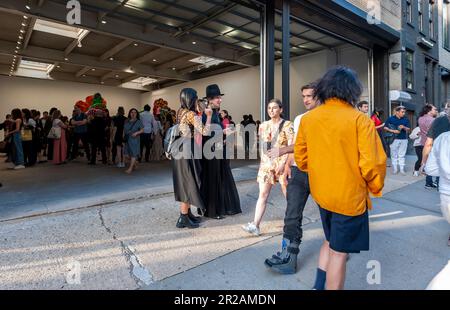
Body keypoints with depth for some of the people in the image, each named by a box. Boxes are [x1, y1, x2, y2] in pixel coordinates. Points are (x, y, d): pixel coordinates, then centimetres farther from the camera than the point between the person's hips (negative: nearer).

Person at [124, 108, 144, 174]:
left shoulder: (138, 121, 0)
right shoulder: (127, 121, 11)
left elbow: (142, 130, -4)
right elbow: (124, 129, 18)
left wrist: (136, 133, -18)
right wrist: (123, 135, 4)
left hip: (134, 139, -5)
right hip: (127, 139, 5)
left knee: (133, 153, -6)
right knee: (128, 154, 7)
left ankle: (130, 168, -2)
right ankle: (135, 163, 29)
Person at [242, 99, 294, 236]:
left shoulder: (287, 125, -4)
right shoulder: (264, 126, 10)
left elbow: (290, 146, -9)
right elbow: (263, 146, 12)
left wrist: (283, 163, -18)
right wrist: (262, 161, 4)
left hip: (282, 163, -4)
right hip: (266, 163, 4)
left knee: (288, 194, 8)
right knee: (262, 194, -1)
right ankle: (255, 225, -2)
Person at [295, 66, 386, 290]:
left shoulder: (307, 118, -2)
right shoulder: (359, 119, -15)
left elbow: (300, 158, 4)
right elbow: (371, 164, -17)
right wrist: (376, 188, 3)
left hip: (320, 194, 5)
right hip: (350, 197, -5)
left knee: (330, 242, 25)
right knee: (339, 252, 11)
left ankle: (319, 286, 30)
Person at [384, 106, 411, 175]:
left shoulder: (406, 120, 7)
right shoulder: (390, 119, -1)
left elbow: (409, 129, 8)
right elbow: (385, 128, -1)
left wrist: (404, 127, -13)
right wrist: (393, 131, -15)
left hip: (404, 139, 2)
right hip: (394, 139, -2)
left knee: (402, 155, 4)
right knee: (394, 154, 4)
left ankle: (402, 169, 10)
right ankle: (395, 168, 13)